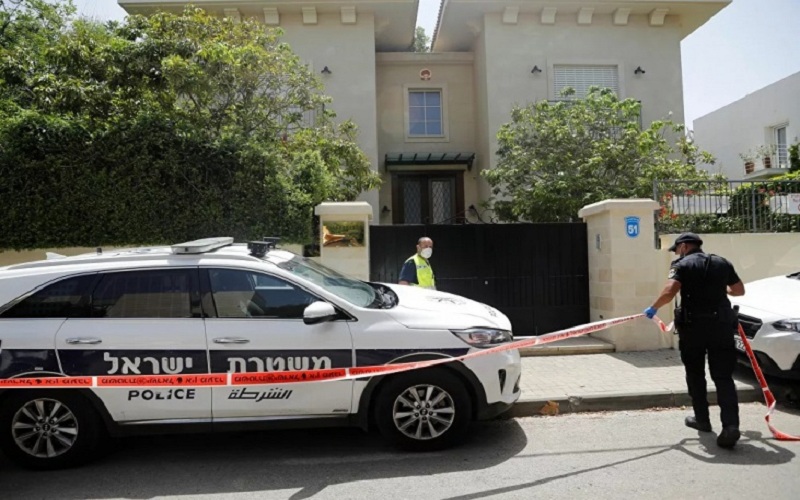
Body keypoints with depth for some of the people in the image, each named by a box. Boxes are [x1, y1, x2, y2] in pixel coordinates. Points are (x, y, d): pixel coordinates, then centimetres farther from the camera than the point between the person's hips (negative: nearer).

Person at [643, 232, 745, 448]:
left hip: (693, 326, -3)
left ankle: (702, 419, 24)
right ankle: (731, 425, -13)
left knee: (695, 374, 14)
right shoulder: (722, 263, 11)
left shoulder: (683, 265, -4)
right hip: (721, 324, 3)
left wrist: (653, 308, -4)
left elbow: (669, 292, -19)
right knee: (723, 376, 2)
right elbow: (739, 290, 21)